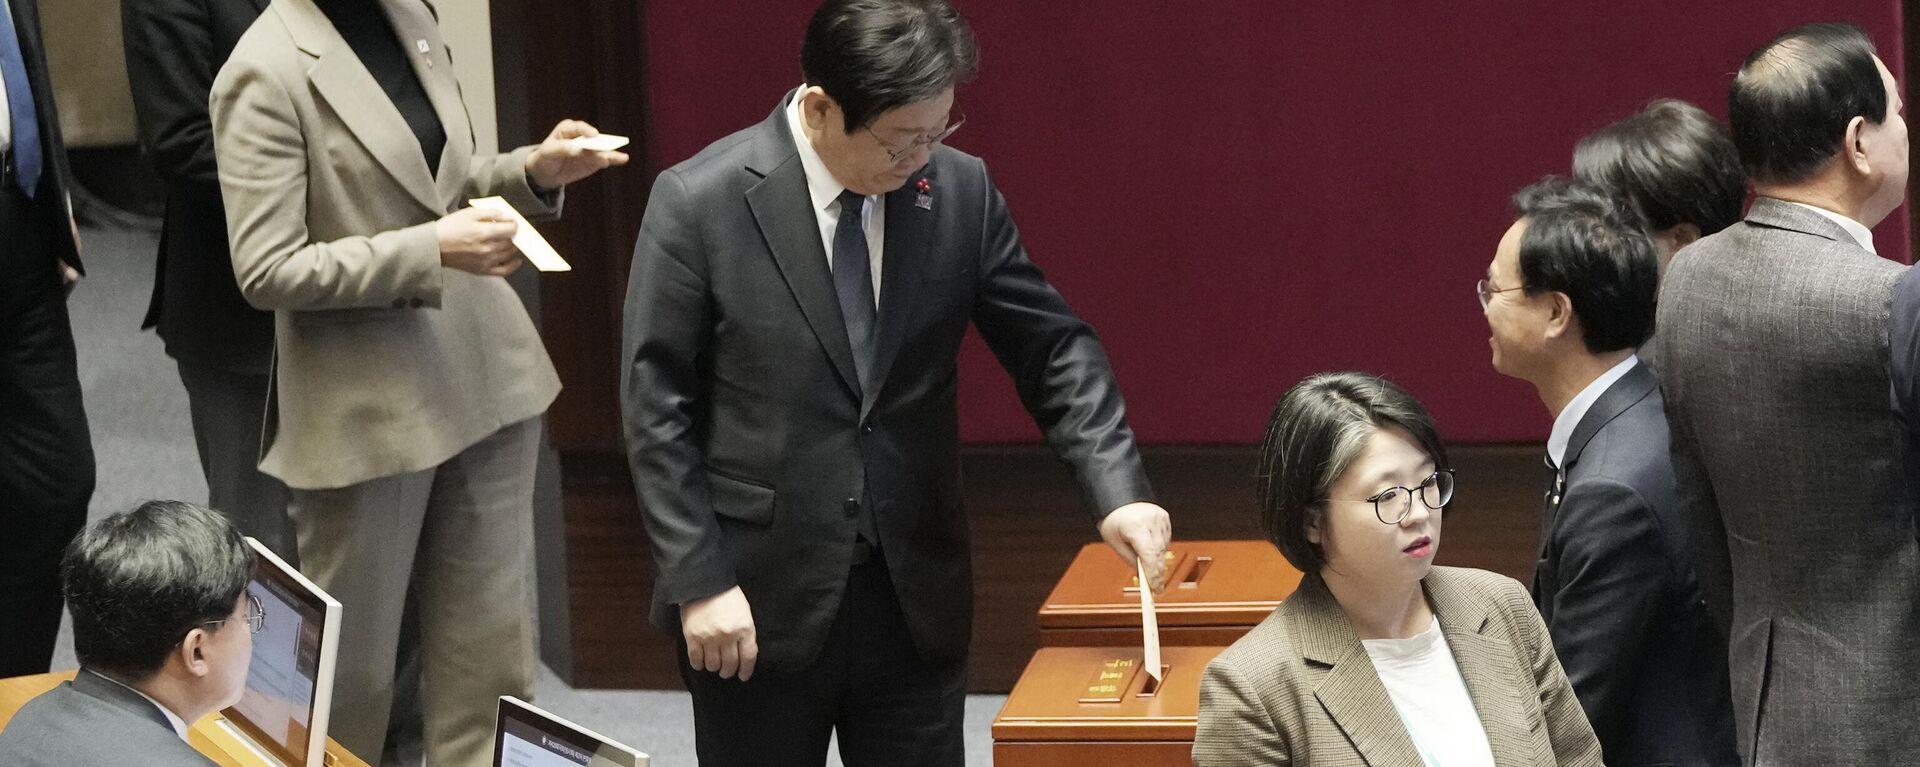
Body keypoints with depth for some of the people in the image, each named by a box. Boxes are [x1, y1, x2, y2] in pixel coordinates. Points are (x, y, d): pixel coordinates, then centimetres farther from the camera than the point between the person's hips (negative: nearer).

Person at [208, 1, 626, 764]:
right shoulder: (266, 74, -17)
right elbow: (266, 271, -18)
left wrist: (530, 173, -2)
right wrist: (430, 251, -24)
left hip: (484, 377, 6)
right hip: (368, 411, -6)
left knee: (490, 648, 13)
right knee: (353, 658, 9)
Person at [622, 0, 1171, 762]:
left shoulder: (959, 191, 0)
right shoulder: (699, 202, -10)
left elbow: (1052, 349, 4)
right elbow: (656, 407, -8)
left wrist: (1119, 489, -11)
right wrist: (698, 581, -12)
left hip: (917, 600, 3)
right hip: (760, 606, -3)